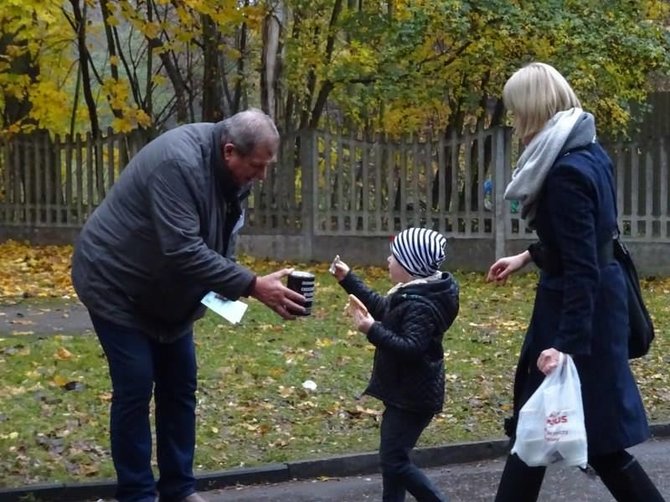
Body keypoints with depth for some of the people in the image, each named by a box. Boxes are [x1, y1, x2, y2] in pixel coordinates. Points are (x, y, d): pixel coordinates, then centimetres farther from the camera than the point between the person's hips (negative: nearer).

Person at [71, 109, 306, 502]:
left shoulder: (231, 170, -6)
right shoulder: (178, 163, -34)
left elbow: (222, 238, 5)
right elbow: (184, 251, -38)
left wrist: (234, 285, -15)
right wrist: (253, 285, -39)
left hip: (165, 293, 9)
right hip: (117, 285, -9)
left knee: (180, 388, 9)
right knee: (135, 390, -8)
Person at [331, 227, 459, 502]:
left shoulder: (421, 305, -25)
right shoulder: (413, 293, 8)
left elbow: (412, 348, -33)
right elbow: (382, 308, 24)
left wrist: (373, 331, -34)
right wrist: (348, 279, 23)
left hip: (413, 396, -11)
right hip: (403, 391, 11)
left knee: (394, 461, -8)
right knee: (391, 458, 17)